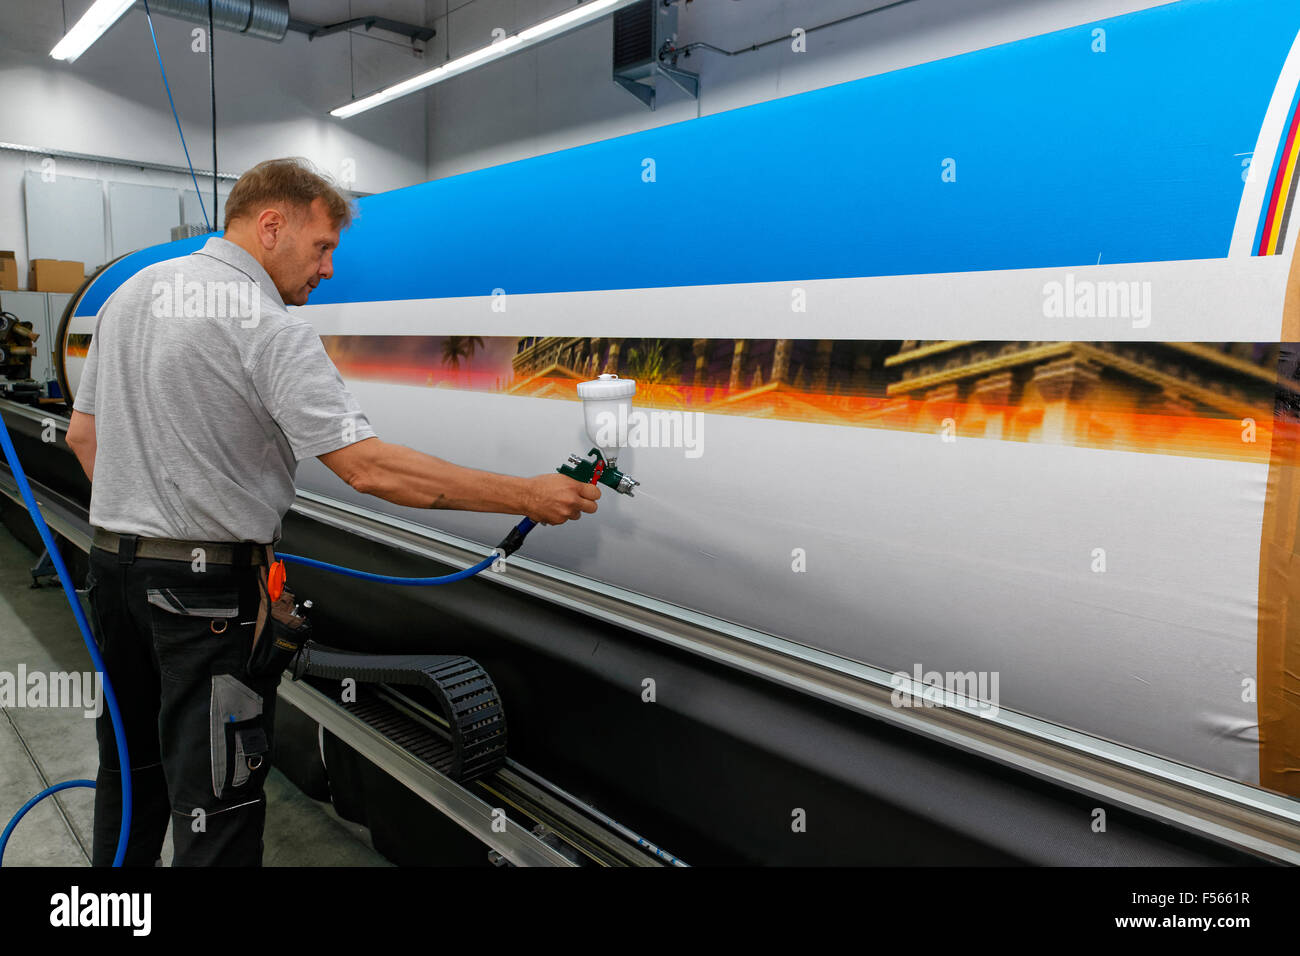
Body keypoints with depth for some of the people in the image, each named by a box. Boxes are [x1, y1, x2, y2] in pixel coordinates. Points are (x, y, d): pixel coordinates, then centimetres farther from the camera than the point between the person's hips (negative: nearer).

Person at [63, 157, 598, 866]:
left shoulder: (130, 291, 8)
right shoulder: (266, 326, -19)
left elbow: (83, 434, 15)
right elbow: (369, 468, -28)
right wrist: (528, 496, -26)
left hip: (113, 562, 9)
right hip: (210, 583, -9)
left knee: (131, 767, 24)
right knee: (216, 807, 2)